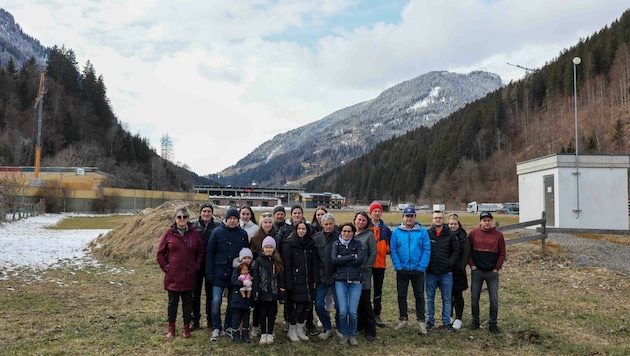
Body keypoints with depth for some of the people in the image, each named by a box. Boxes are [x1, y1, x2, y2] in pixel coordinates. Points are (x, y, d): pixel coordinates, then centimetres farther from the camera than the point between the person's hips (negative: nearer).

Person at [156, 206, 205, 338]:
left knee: (188, 302, 9)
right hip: (173, 276, -1)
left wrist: (196, 266, 1)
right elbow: (160, 253, 4)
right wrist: (165, 267, -3)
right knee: (172, 302, 10)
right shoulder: (169, 233, -2)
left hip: (189, 276, 1)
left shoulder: (194, 233, 1)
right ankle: (171, 328, 22)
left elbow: (201, 252, 9)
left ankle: (186, 328, 21)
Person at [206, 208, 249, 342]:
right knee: (216, 301, -7)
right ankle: (216, 329, 8)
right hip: (219, 273, -2)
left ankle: (228, 327, 24)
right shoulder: (217, 232, -2)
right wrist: (209, 273, -7)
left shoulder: (243, 234, 4)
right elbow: (209, 253, -1)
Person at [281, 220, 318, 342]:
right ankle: (291, 331, 15)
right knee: (298, 306, -6)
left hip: (307, 281, 5)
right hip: (295, 281, -5)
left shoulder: (310, 244, 10)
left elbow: (314, 263, 11)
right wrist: (288, 284, -14)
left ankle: (300, 329, 24)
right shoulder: (288, 244, -5)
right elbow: (286, 265, -9)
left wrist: (314, 280, 3)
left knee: (308, 305, 5)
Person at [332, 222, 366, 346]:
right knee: (343, 311, -5)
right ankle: (343, 334, 19)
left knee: (353, 312, -4)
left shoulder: (357, 243, 4)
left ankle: (352, 335, 18)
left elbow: (361, 260, -10)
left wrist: (342, 259, -8)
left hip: (355, 281, 0)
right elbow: (334, 260, -9)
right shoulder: (336, 244, 6)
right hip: (340, 281, 0)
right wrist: (352, 257, -10)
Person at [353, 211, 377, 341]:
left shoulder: (369, 235, -2)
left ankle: (370, 331, 5)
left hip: (364, 274, -4)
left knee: (365, 303, -2)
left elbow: (373, 254, -6)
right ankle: (359, 325, 25)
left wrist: (365, 268, -12)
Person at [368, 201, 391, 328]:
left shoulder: (385, 229, 7)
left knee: (378, 290, 11)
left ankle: (377, 315, 20)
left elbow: (389, 244, 13)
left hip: (380, 263, 3)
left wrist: (387, 250, -6)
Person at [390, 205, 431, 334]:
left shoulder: (422, 231, -4)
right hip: (402, 270, 2)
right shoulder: (396, 232, -2)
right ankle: (403, 319, 25)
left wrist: (421, 267, -13)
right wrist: (398, 266, -10)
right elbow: (393, 250, -2)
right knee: (401, 295, 11)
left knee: (419, 295, 6)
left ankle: (421, 321, 14)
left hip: (417, 270, -1)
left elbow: (426, 250, -6)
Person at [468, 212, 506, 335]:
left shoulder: (498, 235, -3)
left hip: (492, 272, 0)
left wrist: (497, 268, -3)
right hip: (476, 271, 1)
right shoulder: (473, 233, -2)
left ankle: (493, 324, 14)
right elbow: (468, 251, 4)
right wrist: (472, 265, -3)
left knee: (494, 300, 2)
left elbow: (502, 254, 1)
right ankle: (475, 321, 22)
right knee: (474, 299, 7)